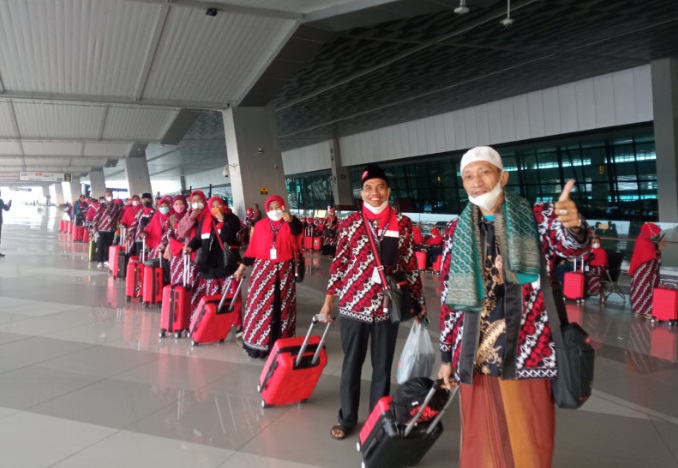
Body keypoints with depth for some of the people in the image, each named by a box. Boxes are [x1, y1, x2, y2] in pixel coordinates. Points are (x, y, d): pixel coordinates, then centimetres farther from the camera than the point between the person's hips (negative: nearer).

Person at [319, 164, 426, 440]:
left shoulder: (403, 224, 0)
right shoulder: (349, 224, -1)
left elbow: (410, 265, 5)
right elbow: (339, 262, 3)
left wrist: (419, 300, 7)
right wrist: (329, 298, 3)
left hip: (387, 305, 0)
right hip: (353, 303, 0)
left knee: (383, 365, 13)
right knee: (351, 363, 13)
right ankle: (347, 418, 31)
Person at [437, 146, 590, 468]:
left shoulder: (537, 218, 0)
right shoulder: (456, 232, 6)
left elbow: (571, 247, -20)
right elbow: (449, 297, 8)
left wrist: (573, 227, -44)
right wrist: (446, 355, 8)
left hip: (527, 354, -2)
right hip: (475, 357, 2)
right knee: (481, 441, 15)